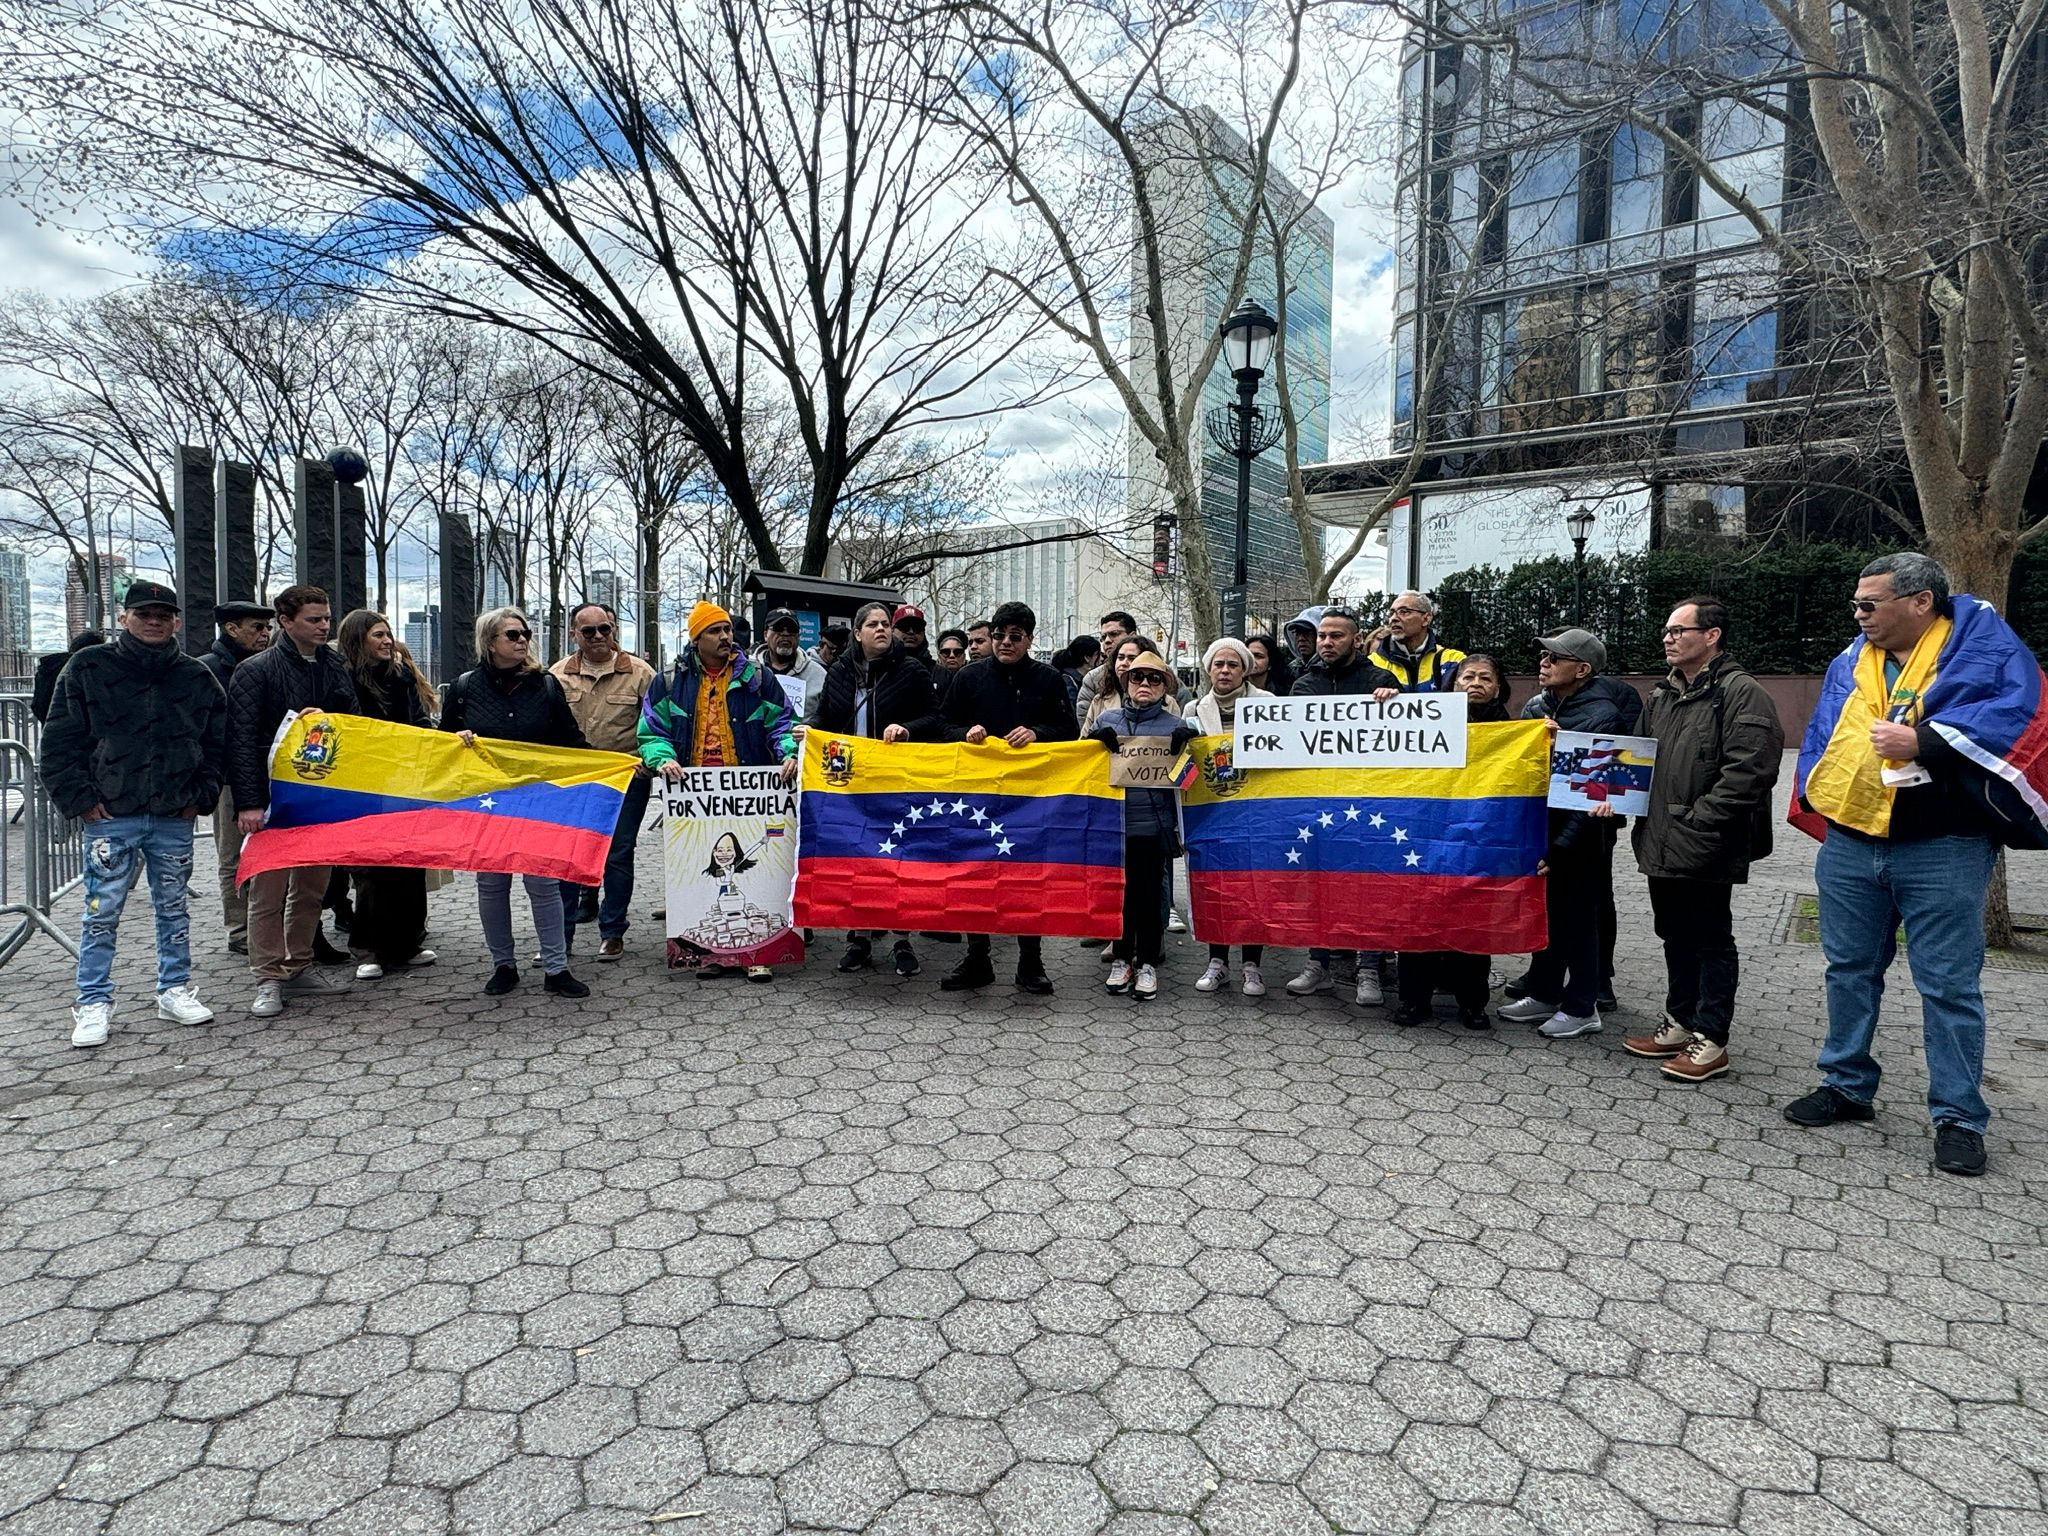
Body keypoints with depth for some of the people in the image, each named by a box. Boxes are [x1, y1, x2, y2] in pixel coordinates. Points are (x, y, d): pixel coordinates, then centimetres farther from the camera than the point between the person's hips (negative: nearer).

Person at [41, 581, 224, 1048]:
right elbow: (59, 742, -1)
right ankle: (94, 1002, 12)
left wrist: (201, 796, 4)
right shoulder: (87, 668, 0)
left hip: (174, 818, 2)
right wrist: (80, 799, -6)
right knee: (101, 913, 2)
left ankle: (174, 991, 23)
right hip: (109, 817, -2)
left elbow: (217, 743, 13)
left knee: (173, 908, 12)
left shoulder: (197, 677, 7)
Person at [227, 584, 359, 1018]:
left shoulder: (336, 668, 11)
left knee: (312, 886, 12)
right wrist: (249, 802, -16)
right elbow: (241, 740, -9)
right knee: (269, 890, 0)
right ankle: (269, 979, 8)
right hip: (274, 798, -5)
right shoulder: (255, 671, -4)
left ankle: (300, 967, 23)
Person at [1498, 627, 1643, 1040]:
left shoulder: (1601, 716, -17)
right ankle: (1543, 994, 29)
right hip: (1537, 824, 7)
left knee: (1576, 918, 4)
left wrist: (1559, 849, -21)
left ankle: (1581, 1007, 18)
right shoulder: (1536, 706, 5)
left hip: (1577, 835, -7)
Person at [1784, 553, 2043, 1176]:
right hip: (1849, 846, 6)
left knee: (1949, 985, 2)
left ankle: (1958, 1117, 15)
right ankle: (1846, 1085, 28)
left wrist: (1922, 740, -24)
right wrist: (1816, 801, 5)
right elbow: (1822, 736, 18)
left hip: (1942, 850, -5)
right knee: (1849, 971, 14)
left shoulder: (1983, 644, -4)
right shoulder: (1851, 662, 13)